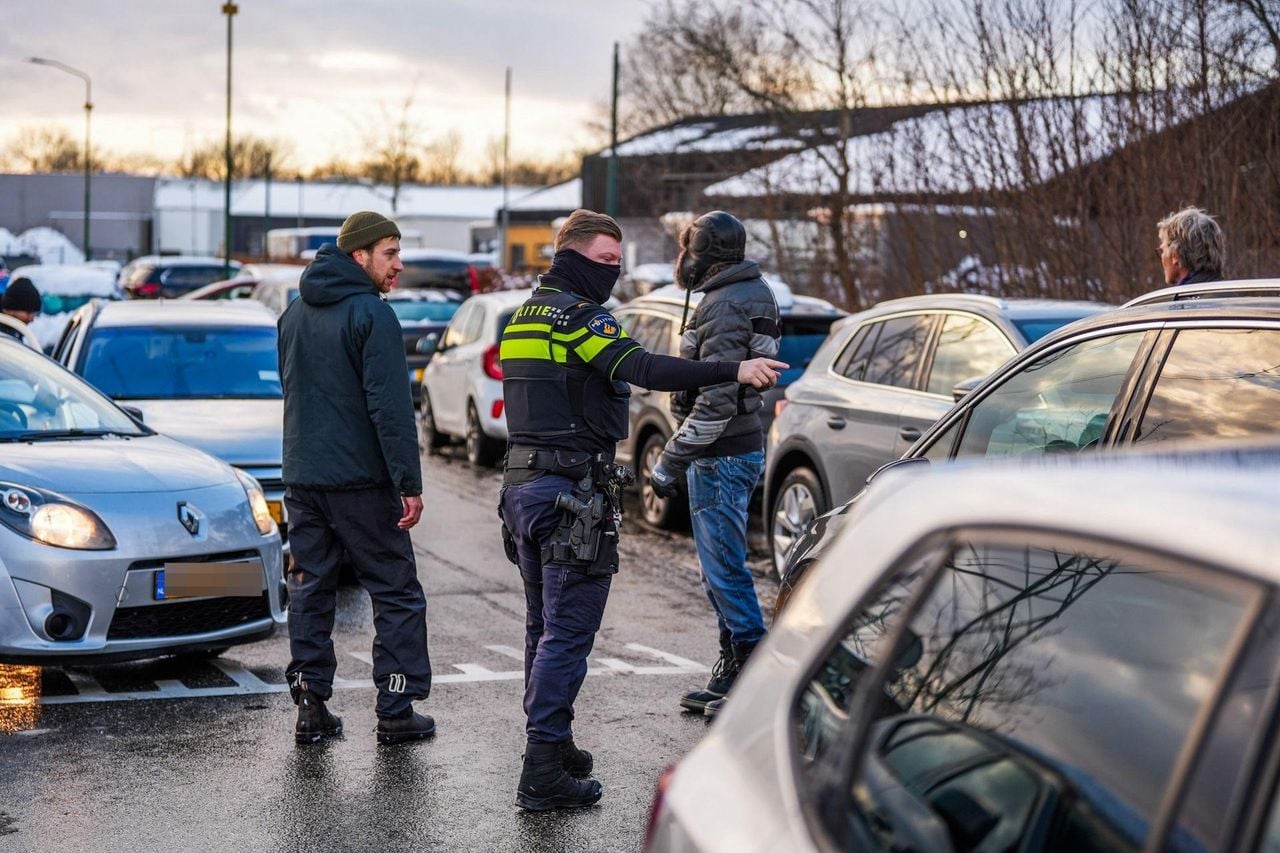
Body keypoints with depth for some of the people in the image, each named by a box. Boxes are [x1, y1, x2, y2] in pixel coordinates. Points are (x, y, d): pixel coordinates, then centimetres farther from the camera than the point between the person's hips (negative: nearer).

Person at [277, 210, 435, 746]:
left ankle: (310, 706, 9)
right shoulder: (372, 315, -13)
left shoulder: (294, 314, 14)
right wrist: (409, 483, -18)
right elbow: (390, 407, -18)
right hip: (360, 479, -7)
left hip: (301, 476, 7)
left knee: (310, 590, 11)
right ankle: (396, 712, 3)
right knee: (396, 592, 2)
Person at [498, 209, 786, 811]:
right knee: (567, 632, -7)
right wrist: (734, 371, -33)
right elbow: (645, 370, -27)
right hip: (572, 491, -9)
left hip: (522, 484, 9)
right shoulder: (579, 315, -12)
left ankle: (549, 745, 27)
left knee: (544, 627, 18)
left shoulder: (523, 318, 17)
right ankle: (543, 773, -8)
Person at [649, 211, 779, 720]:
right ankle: (731, 676, 24)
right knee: (719, 567, 16)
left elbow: (716, 397, -25)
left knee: (724, 567, -6)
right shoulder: (751, 294, 15)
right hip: (742, 447, 11)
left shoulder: (725, 306, -18)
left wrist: (672, 461, -21)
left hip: (721, 455, -11)